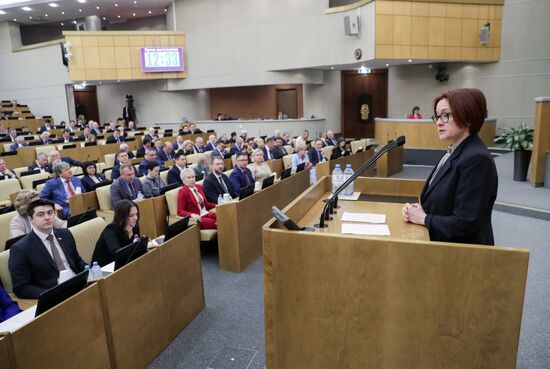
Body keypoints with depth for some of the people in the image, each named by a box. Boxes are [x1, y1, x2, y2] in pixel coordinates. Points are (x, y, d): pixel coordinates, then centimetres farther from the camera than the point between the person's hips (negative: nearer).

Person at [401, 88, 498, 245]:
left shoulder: (477, 158, -20)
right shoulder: (453, 152, 8)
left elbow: (464, 224, -23)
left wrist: (423, 219, -13)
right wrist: (417, 210, -4)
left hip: (463, 252, -7)